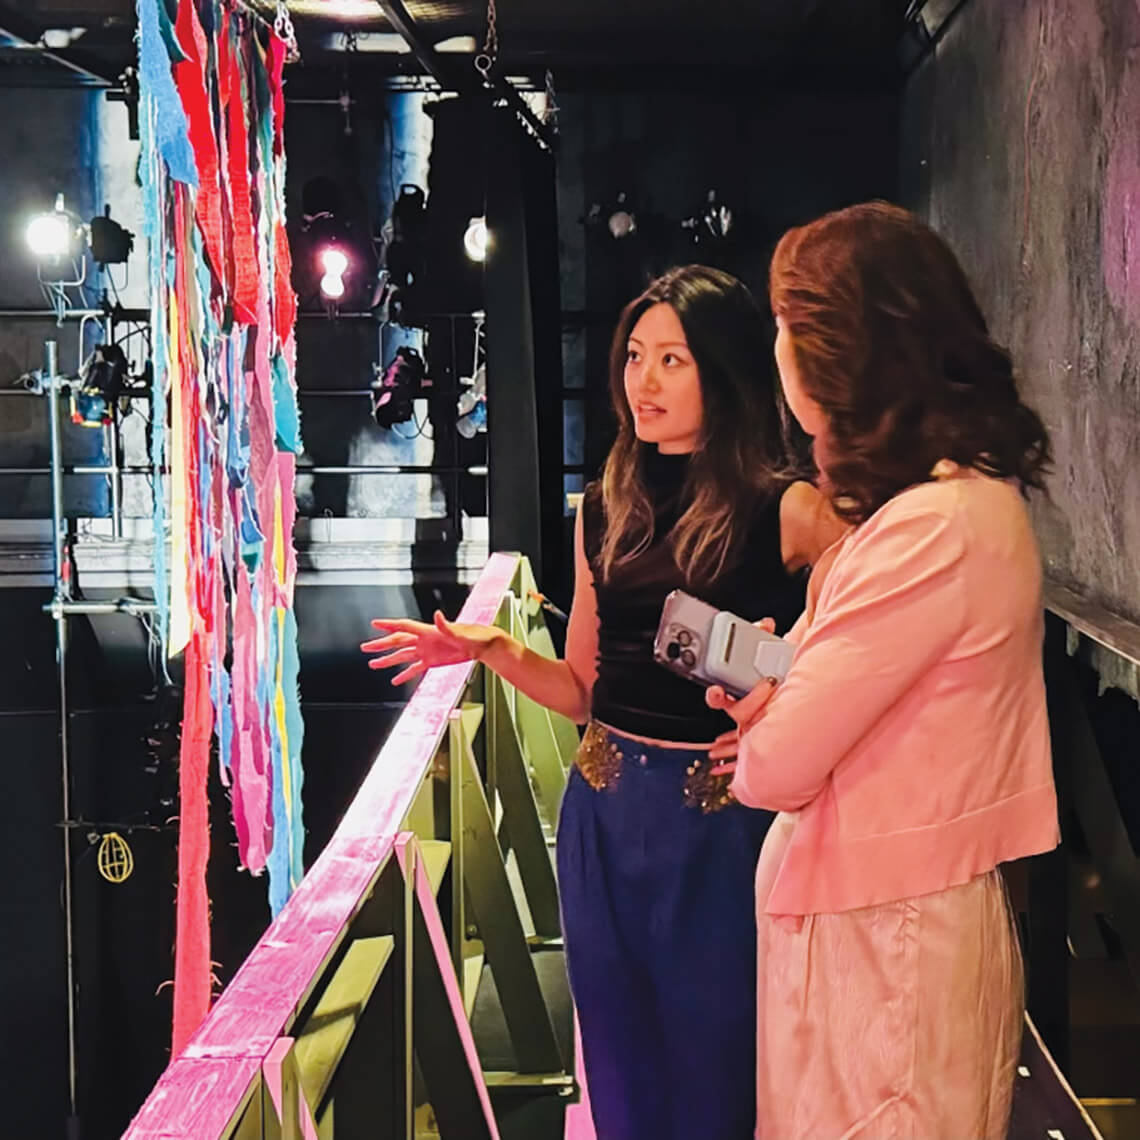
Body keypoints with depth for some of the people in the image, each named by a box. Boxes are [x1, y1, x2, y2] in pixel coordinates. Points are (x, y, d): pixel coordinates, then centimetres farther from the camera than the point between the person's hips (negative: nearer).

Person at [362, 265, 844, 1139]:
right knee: (622, 1069, 17)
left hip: (721, 827, -5)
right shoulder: (606, 511, 6)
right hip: (605, 821, 5)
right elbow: (584, 689, 12)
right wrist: (491, 650, -3)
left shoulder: (789, 512, -10)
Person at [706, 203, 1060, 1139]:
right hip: (878, 911, 9)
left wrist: (760, 745, 0)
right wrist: (785, 693, -4)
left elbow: (777, 768, -23)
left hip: (886, 938, -9)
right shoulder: (970, 491, 6)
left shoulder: (939, 527, -26)